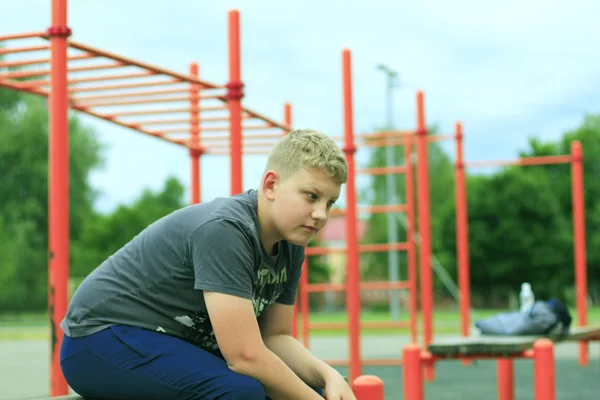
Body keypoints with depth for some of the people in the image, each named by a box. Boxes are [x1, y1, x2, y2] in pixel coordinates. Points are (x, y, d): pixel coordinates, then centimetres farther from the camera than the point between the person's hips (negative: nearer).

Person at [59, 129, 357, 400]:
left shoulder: (290, 247, 0)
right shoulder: (224, 230, -27)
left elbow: (275, 336, 6)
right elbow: (245, 355, -30)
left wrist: (326, 374, -12)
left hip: (176, 342, 9)